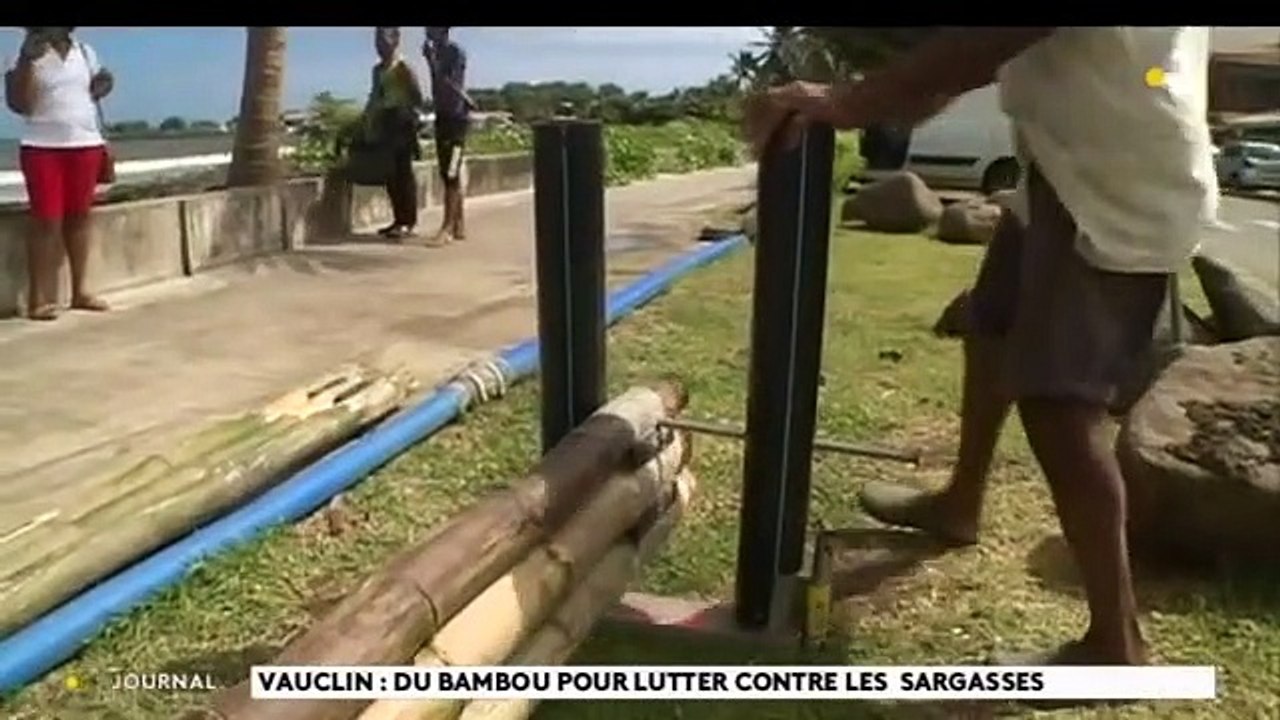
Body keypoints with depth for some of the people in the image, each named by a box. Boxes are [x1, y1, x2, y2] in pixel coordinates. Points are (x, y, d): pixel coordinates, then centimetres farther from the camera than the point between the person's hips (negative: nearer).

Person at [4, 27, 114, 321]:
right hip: (42, 148, -4)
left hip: (85, 144, 4)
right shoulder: (28, 55, -3)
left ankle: (80, 290, 13)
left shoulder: (85, 52, 10)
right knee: (46, 220, -7)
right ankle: (38, 298, -4)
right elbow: (18, 104, -12)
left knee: (79, 216, 7)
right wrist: (26, 60, -20)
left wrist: (101, 88, 3)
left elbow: (96, 87, 26)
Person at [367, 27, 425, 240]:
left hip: (401, 123, -8)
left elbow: (416, 97, -10)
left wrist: (410, 117, -18)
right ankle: (399, 219, 13)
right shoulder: (377, 70, 16)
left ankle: (408, 222, -6)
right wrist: (370, 119, 12)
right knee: (390, 174, 7)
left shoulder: (403, 68, -6)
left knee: (403, 172, -8)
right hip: (384, 123, 8)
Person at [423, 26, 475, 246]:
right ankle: (458, 226, 12)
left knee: (451, 174, -11)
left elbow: (450, 83, -18)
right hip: (442, 117, 8)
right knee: (447, 175, 7)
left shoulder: (456, 52, -9)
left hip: (457, 117, -8)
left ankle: (448, 226, -11)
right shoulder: (435, 53, 13)